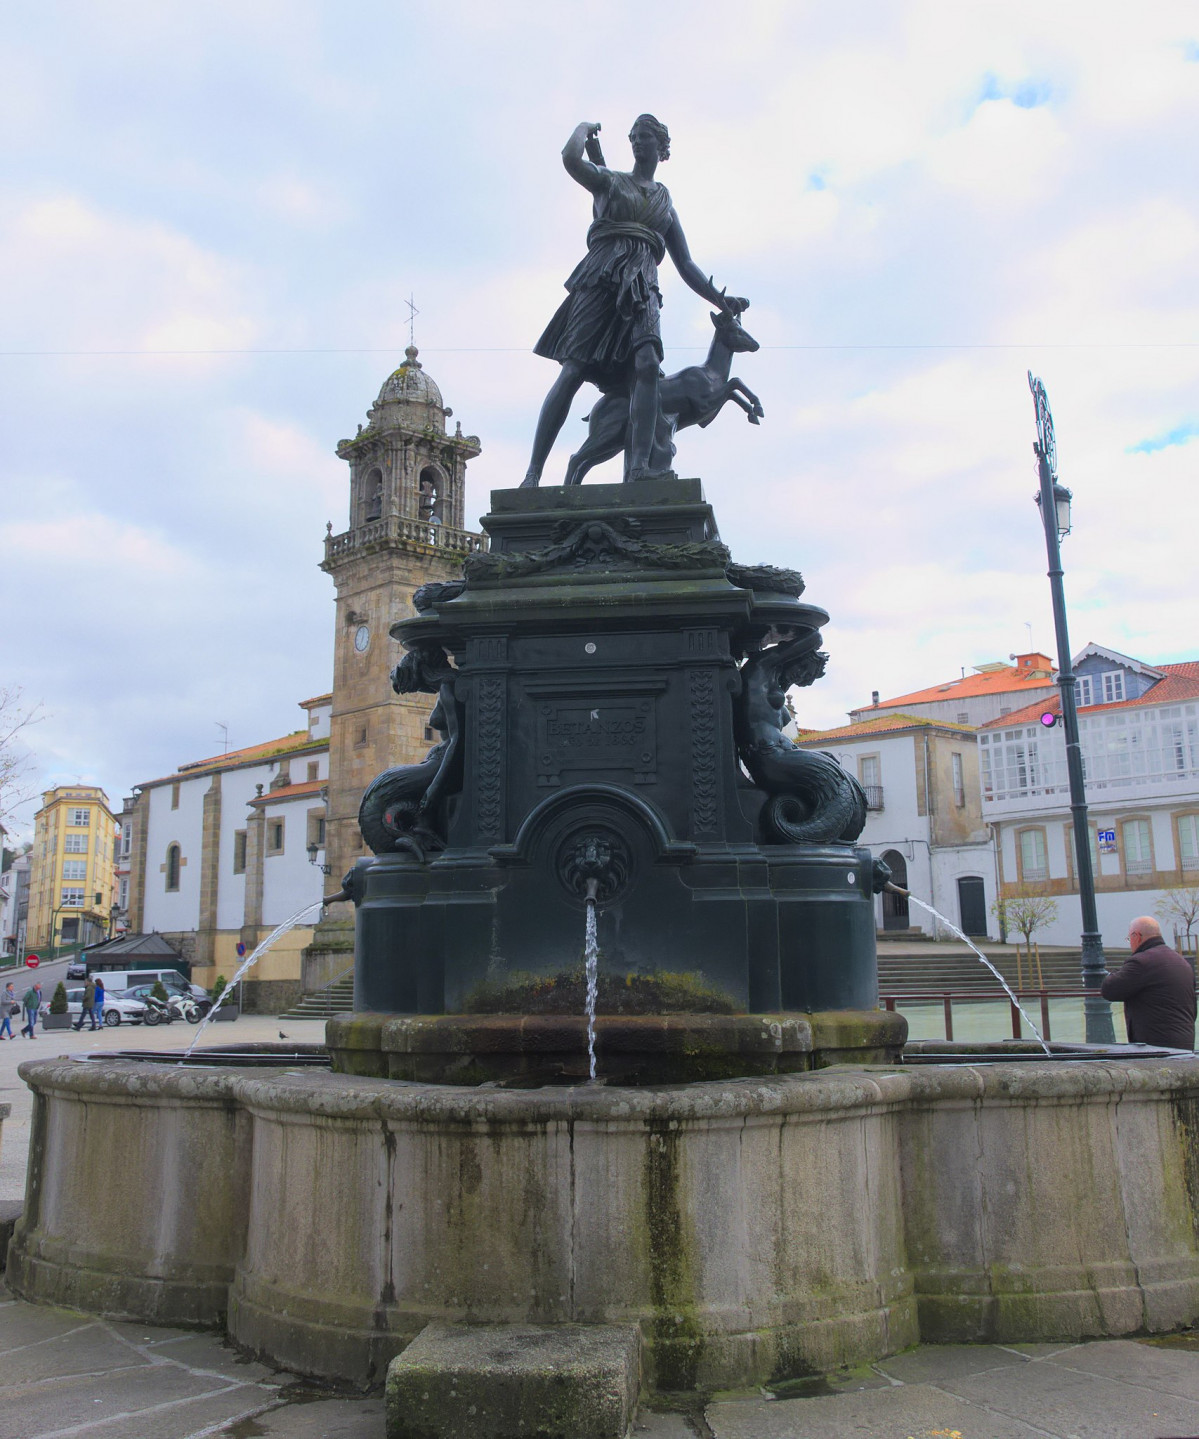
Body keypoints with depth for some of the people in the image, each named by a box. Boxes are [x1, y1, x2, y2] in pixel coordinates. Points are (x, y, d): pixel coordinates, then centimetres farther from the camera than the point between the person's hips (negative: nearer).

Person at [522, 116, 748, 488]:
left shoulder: (665, 203, 27)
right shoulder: (610, 181, 19)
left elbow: (686, 265, 24)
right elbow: (571, 157, -3)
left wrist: (720, 300, 13)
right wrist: (585, 128, 18)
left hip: (640, 290, 3)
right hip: (600, 280, -2)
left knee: (646, 363, -25)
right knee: (574, 370, -15)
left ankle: (639, 466, -36)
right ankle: (533, 473, -16)